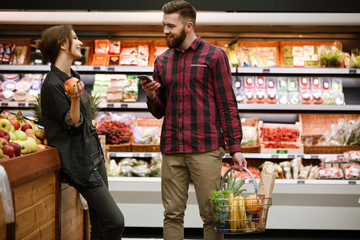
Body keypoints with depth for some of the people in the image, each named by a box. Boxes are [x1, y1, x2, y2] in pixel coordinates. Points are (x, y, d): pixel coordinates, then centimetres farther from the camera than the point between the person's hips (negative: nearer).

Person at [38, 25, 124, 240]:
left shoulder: (74, 76, 13)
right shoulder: (52, 85, -16)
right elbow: (72, 125, -16)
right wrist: (75, 100, -34)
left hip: (95, 155, 9)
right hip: (80, 163, -9)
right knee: (115, 222, -11)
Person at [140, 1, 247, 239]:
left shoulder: (214, 56, 0)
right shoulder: (162, 61, 13)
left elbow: (228, 105, -2)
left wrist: (235, 147, -8)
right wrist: (152, 96, -4)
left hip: (206, 149, -4)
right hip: (172, 150, 4)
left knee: (211, 215, 2)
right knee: (173, 215, 7)